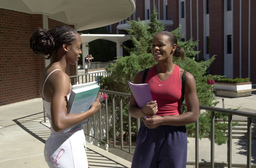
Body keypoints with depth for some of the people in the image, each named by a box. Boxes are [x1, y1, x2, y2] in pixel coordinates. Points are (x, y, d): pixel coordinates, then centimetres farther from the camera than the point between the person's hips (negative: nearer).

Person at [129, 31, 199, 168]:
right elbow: (132, 109, 9)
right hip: (147, 135, 2)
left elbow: (193, 115, -6)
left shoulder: (185, 77, -4)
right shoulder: (142, 76, 4)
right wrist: (144, 111, -14)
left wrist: (161, 120, -15)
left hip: (174, 137, -2)